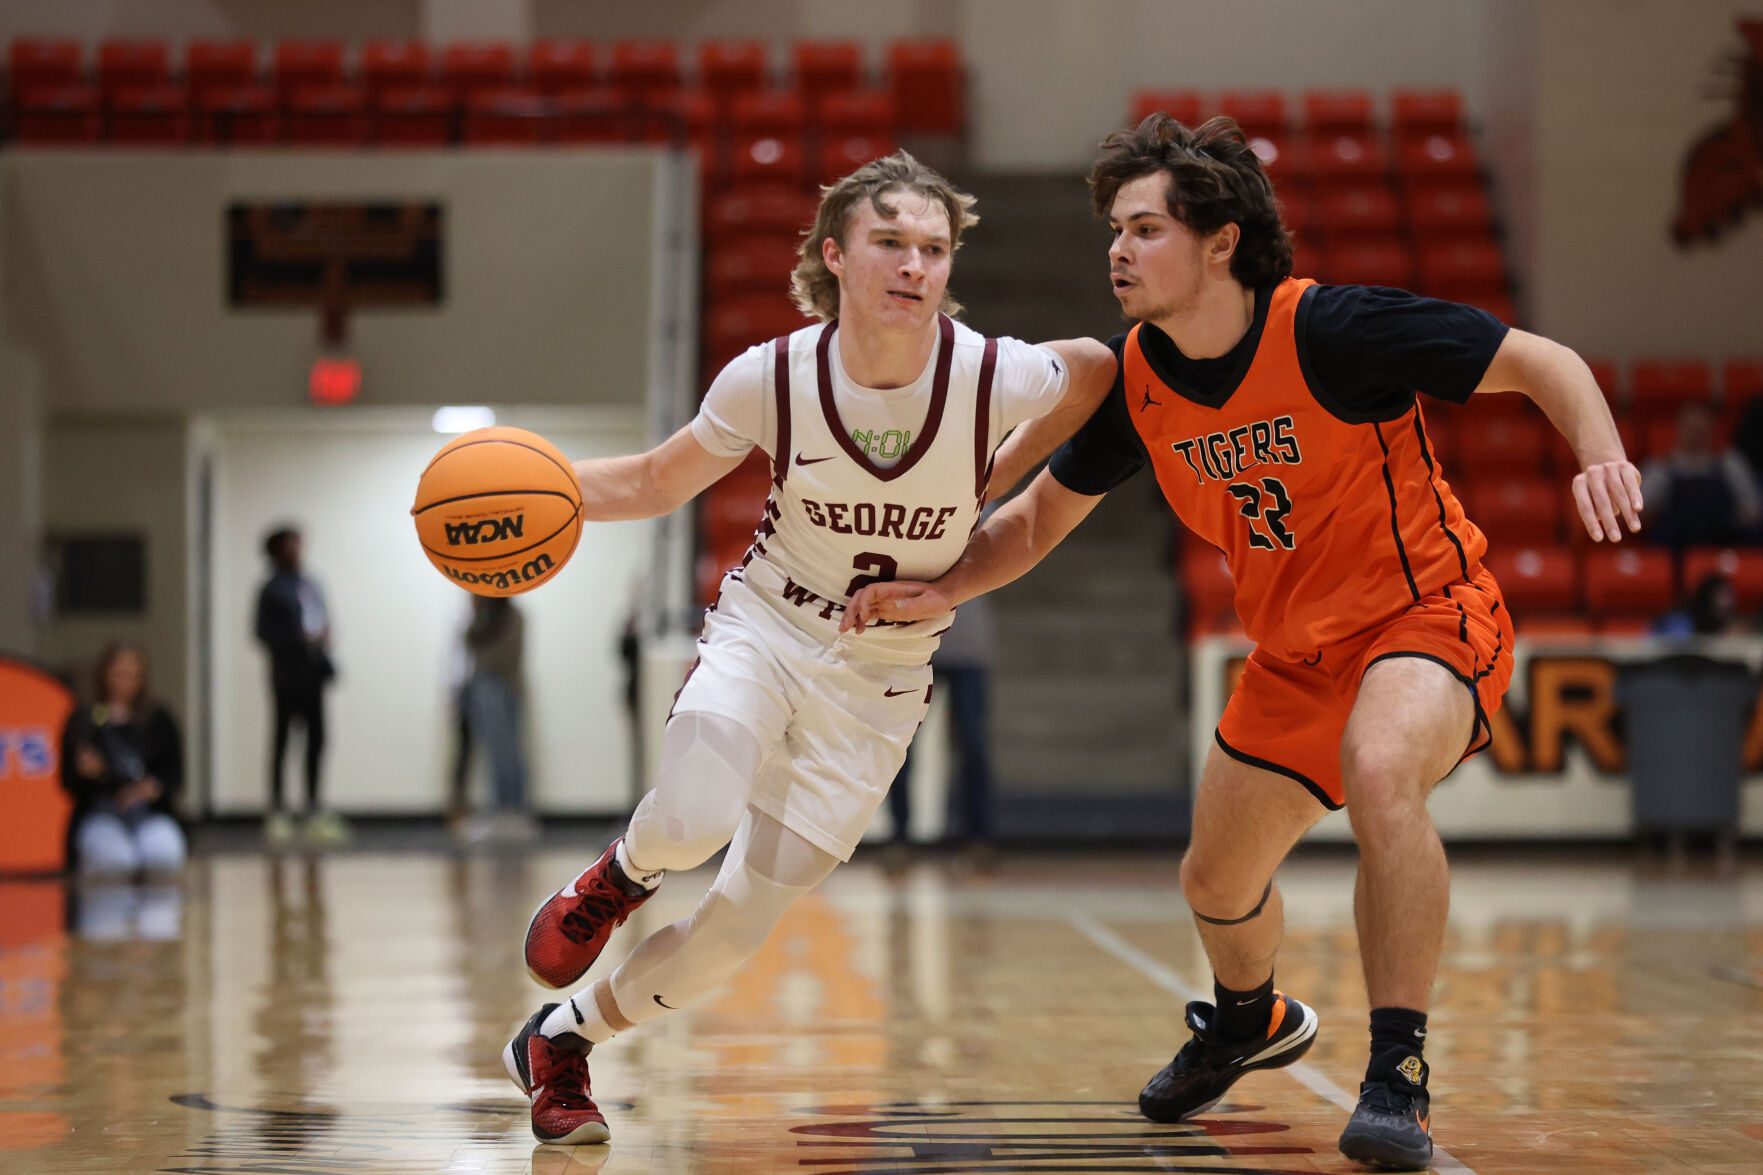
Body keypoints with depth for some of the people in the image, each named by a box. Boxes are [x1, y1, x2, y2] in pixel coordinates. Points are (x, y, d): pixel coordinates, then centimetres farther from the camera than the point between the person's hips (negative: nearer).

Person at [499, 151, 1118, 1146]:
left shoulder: (992, 375, -18)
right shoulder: (773, 377, -16)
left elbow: (1095, 371, 5)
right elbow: (656, 483, 0)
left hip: (878, 686, 1)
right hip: (763, 629, -1)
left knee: (731, 936, -1)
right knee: (694, 823, -32)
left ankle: (558, 1043, 25)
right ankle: (622, 876, 6)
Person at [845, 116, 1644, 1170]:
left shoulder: (1329, 329, -25)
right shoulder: (1138, 381, -7)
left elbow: (1544, 363, -18)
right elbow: (1042, 514, 9)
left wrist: (1601, 456, -37)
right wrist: (942, 590, -7)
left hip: (1429, 614, -7)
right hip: (1297, 649, 7)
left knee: (1380, 775, -38)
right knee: (1218, 881, 17)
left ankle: (1399, 1074, -28)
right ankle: (1251, 1020, 53)